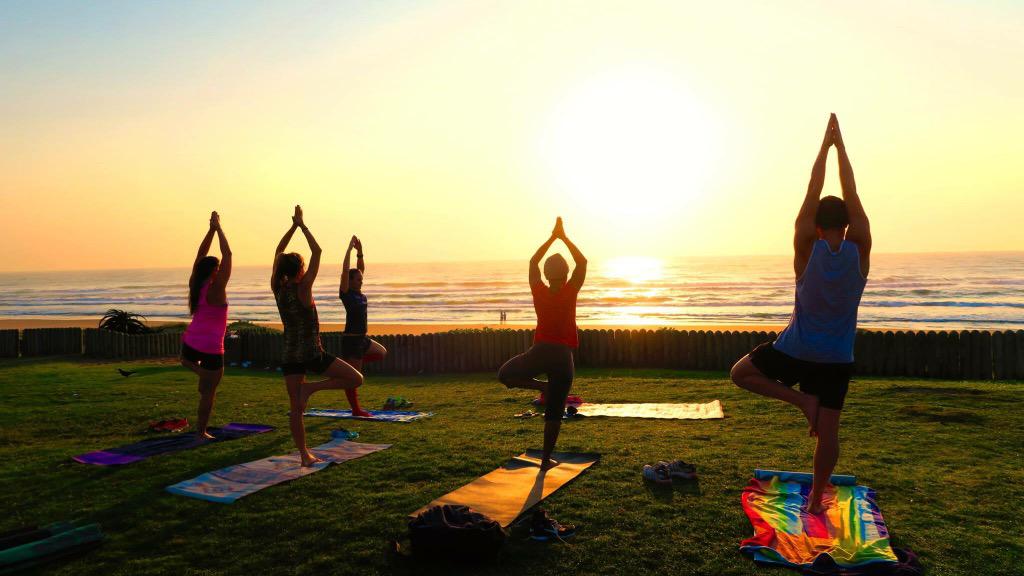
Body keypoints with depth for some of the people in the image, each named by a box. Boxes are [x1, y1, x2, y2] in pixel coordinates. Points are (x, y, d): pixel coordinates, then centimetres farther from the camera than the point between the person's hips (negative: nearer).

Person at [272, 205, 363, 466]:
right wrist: (302, 225, -5)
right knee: (356, 379, 5)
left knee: (295, 407, 10)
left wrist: (294, 226, 12)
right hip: (311, 353, -6)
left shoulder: (278, 289, 1)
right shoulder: (303, 288, -13)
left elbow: (278, 253, 11)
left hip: (289, 355, 6)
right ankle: (311, 387, -7)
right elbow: (317, 252, -11)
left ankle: (305, 454, 12)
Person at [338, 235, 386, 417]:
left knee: (382, 353, 23)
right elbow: (345, 270, -20)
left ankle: (349, 361, 20)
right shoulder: (346, 293, -12)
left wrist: (360, 251, 5)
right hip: (351, 339, -9)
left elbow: (361, 268, 14)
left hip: (362, 338, 9)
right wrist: (350, 248, -18)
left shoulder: (359, 293, 8)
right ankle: (356, 410, 8)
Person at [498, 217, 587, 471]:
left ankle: (540, 385, 1)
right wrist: (563, 237, 5)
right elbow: (582, 262, 1)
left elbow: (533, 261, 11)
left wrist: (552, 237, 15)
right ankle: (546, 460, 7)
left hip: (540, 352, 0)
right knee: (554, 413, 5)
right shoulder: (570, 293, -9)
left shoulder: (539, 292, -3)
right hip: (562, 356, 0)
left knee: (505, 374, 23)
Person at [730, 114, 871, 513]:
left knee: (741, 373, 17)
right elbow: (851, 195, -4)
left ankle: (801, 399, 2)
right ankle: (816, 499, 16)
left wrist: (825, 145, -1)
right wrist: (840, 146, 2)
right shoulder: (859, 251, -10)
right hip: (837, 359, 3)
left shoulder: (807, 249, -14)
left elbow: (812, 194, -8)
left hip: (795, 351, -2)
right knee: (828, 429, 10)